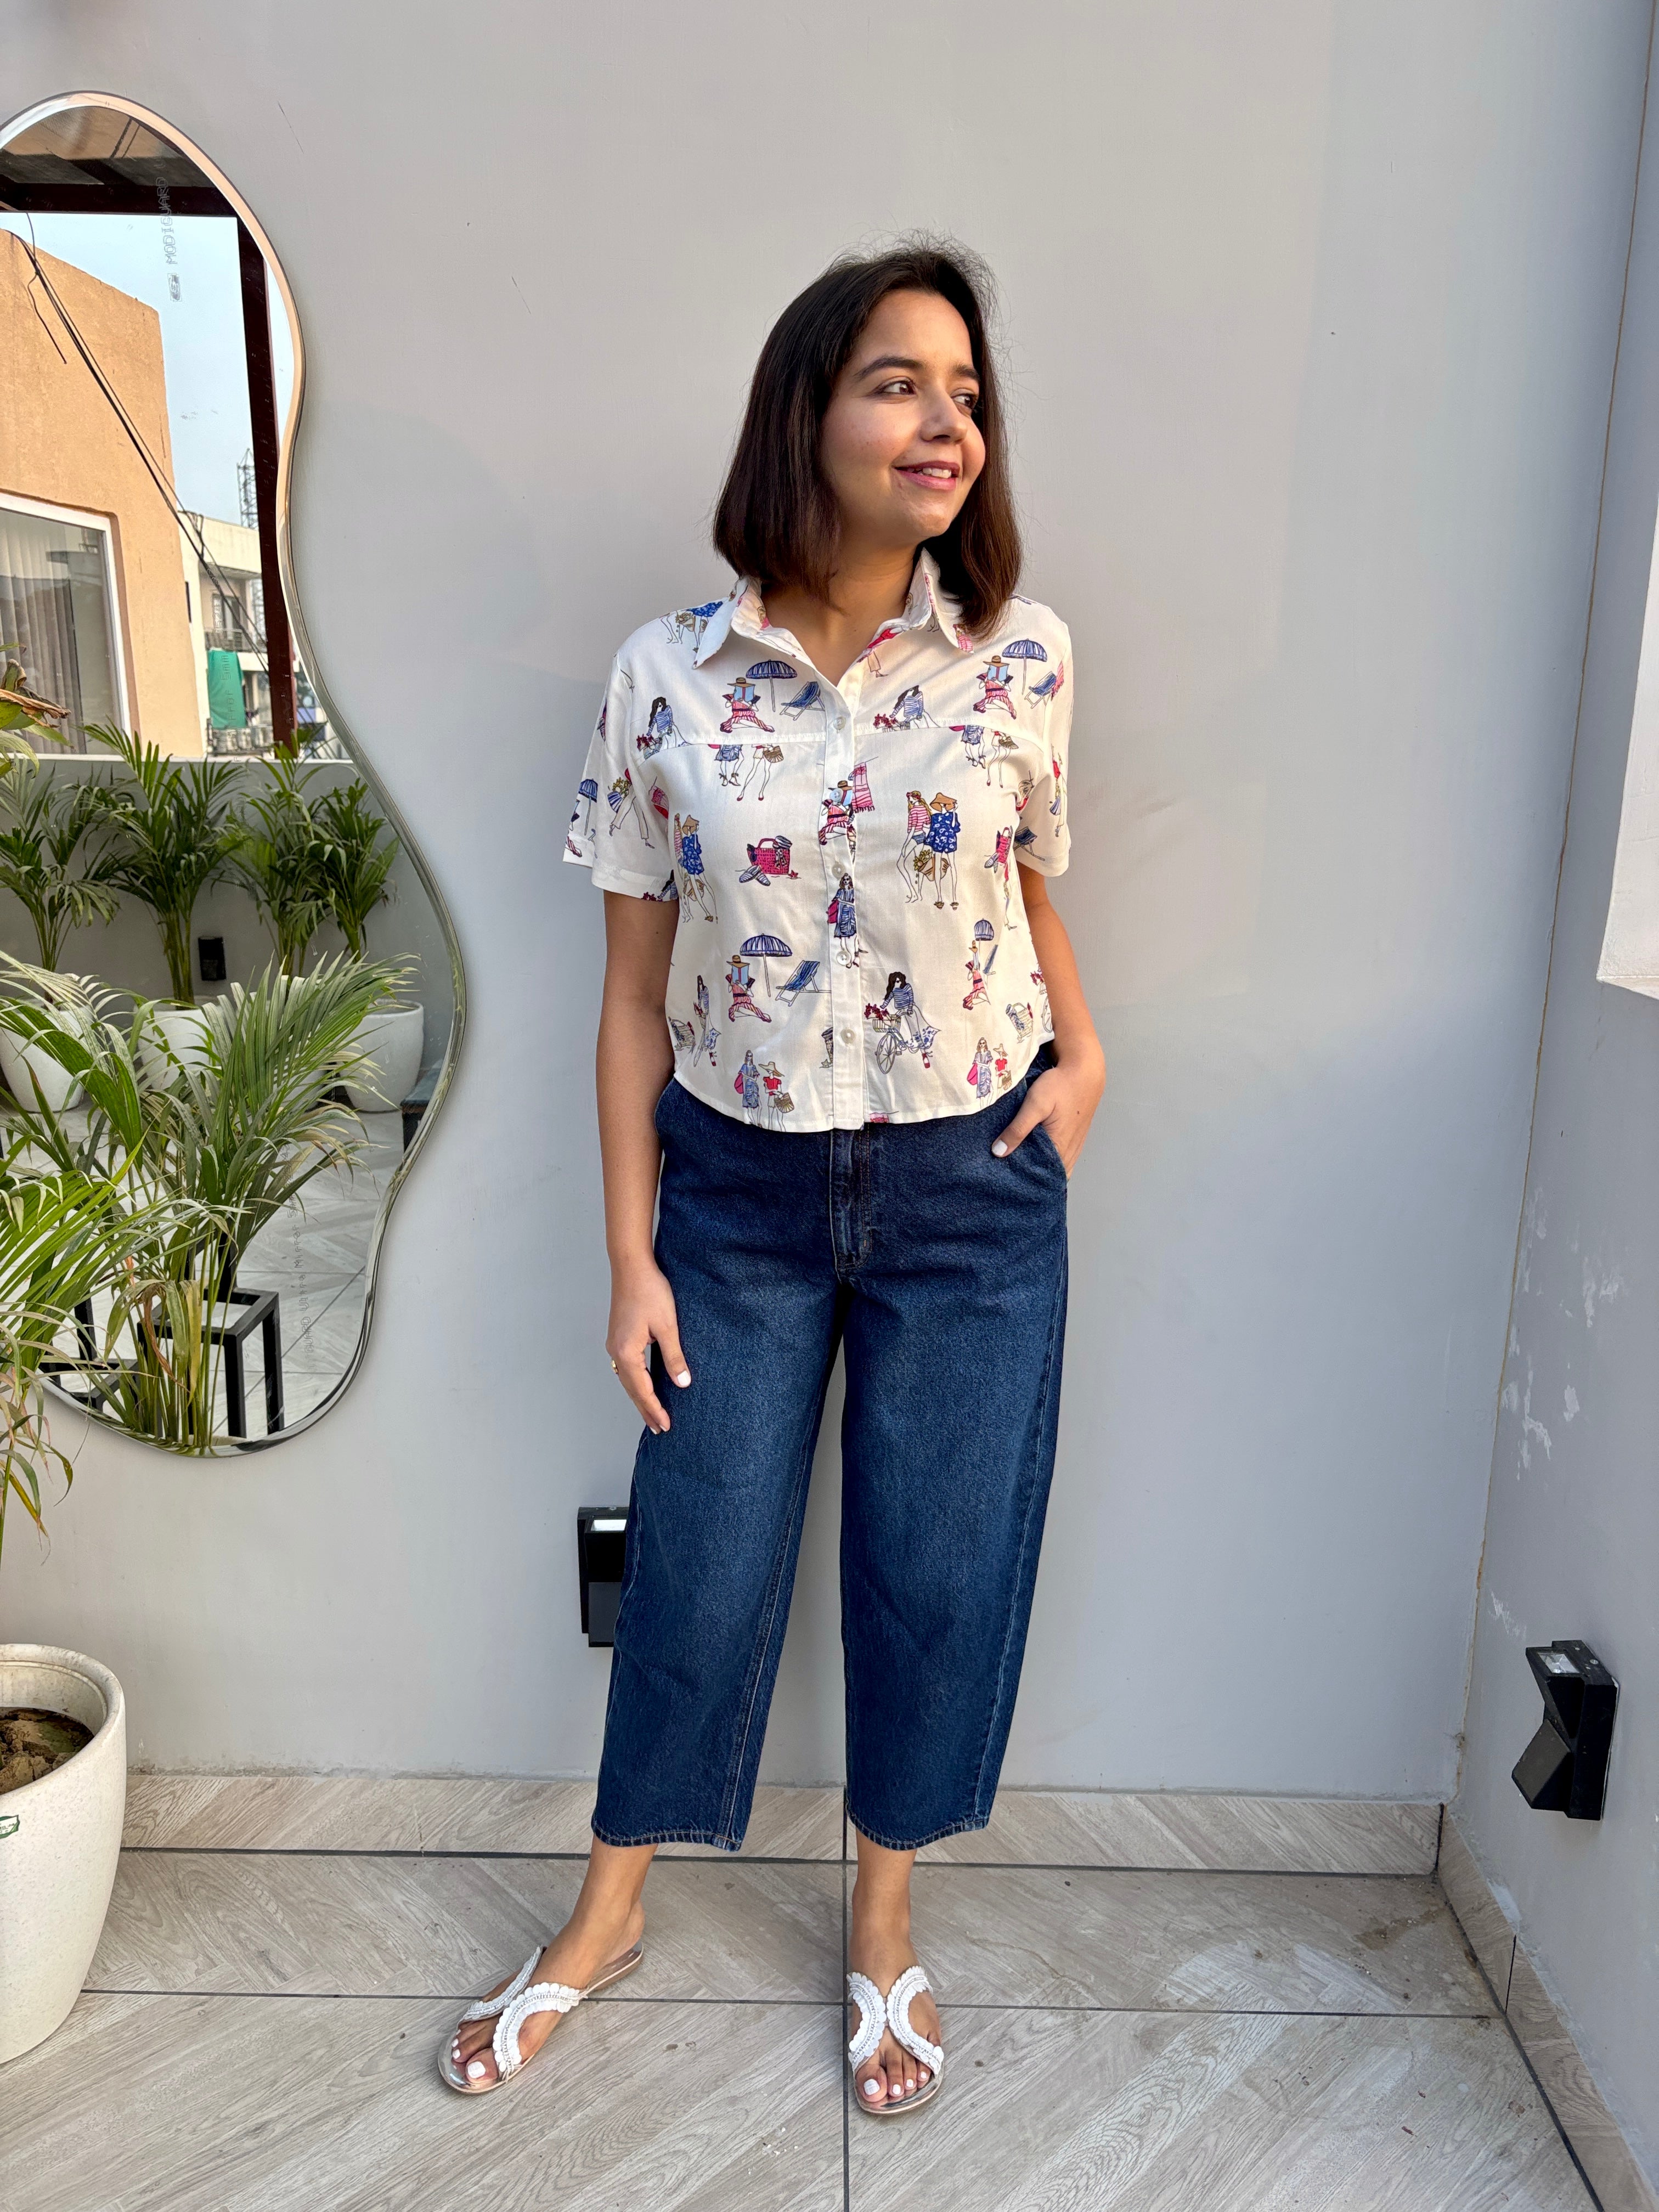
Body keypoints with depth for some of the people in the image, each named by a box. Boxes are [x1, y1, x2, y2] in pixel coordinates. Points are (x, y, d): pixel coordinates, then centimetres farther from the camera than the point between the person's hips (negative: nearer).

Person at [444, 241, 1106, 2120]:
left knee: (938, 1566, 12)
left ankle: (884, 1927, 40)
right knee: (697, 1568, 12)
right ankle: (608, 1914, 40)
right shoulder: (665, 675, -7)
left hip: (971, 1188, 1)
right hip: (740, 1187, 0)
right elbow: (635, 992, -4)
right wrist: (632, 1257, -3)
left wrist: (1083, 1050, -3)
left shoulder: (1023, 653, -4)